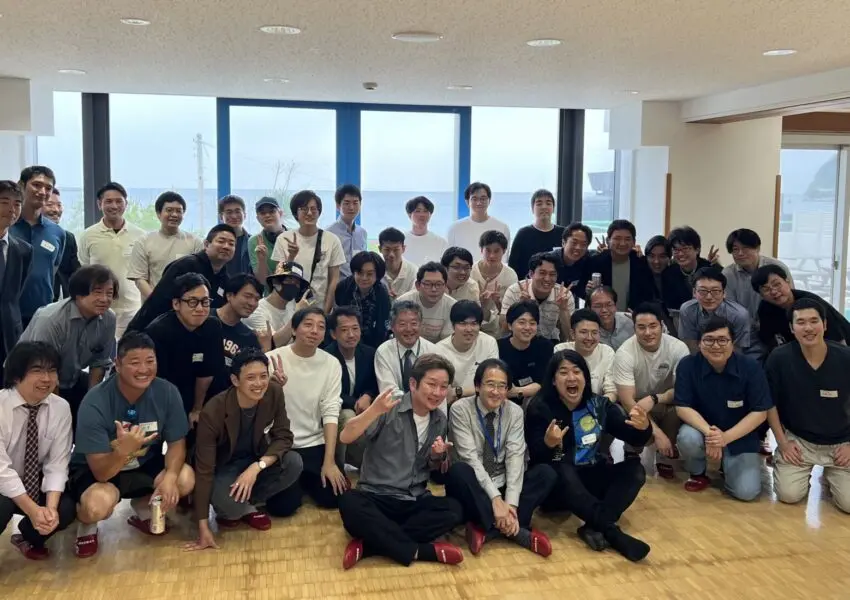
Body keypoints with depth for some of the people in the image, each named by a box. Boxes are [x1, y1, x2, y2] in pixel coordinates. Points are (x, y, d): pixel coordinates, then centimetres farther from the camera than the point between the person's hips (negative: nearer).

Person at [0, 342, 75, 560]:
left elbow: (57, 464, -12)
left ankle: (29, 537, 12)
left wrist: (51, 506, -28)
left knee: (66, 509, -21)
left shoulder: (61, 408, -12)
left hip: (34, 485, 4)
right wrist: (33, 510, -30)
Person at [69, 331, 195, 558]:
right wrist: (122, 450, -51)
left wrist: (170, 476, -30)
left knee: (185, 479, -22)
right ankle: (88, 525, 5)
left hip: (144, 465, 4)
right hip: (94, 471, -4)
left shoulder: (167, 392, -18)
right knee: (98, 505, -35)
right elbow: (102, 472, -29)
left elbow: (177, 443, -9)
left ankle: (142, 508, 12)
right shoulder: (95, 403, -28)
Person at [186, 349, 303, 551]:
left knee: (293, 463, -25)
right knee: (229, 503, -36)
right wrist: (203, 528, -26)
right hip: (225, 467, -4)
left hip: (257, 460, 4)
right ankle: (230, 509, 2)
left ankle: (247, 506, -5)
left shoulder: (274, 393, -18)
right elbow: (204, 469, -25)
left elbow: (284, 438, -12)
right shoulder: (213, 412, -28)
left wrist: (256, 467, -32)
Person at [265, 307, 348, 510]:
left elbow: (331, 412, -6)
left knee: (335, 497, -9)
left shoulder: (331, 364, -2)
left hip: (315, 444, 3)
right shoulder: (273, 359, -10)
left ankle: (303, 480, 23)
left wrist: (329, 461, -12)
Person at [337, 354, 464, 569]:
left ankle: (367, 544, -25)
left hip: (414, 501, 5)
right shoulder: (388, 410, -10)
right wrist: (375, 410, -37)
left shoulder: (440, 421, 7)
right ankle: (421, 551, -27)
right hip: (376, 497, -5)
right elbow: (345, 437, -22)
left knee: (454, 510, -24)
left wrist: (437, 456, -5)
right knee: (349, 503, -36)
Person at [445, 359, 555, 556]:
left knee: (547, 473, -19)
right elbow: (470, 458, -19)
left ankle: (486, 528, -26)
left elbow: (515, 457, -10)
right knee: (457, 471, -35)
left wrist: (511, 503, -24)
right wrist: (495, 499, -29)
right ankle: (515, 530, -29)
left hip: (504, 485, 3)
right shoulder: (460, 409, -11)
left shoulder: (515, 412, -1)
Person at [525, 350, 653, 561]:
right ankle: (612, 532, -41)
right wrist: (548, 444, -42)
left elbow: (635, 439, -3)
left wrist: (643, 427, -26)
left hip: (590, 481, 4)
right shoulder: (539, 408, -10)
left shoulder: (599, 404, 1)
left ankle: (595, 527, -35)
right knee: (562, 471, -35)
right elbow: (536, 458, -19)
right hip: (555, 486, -4)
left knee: (635, 469, -16)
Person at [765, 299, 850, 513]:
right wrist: (783, 443, -5)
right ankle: (803, 471, 19)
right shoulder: (779, 359, -15)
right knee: (789, 495, -16)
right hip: (797, 439, 0)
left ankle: (830, 474, 22)